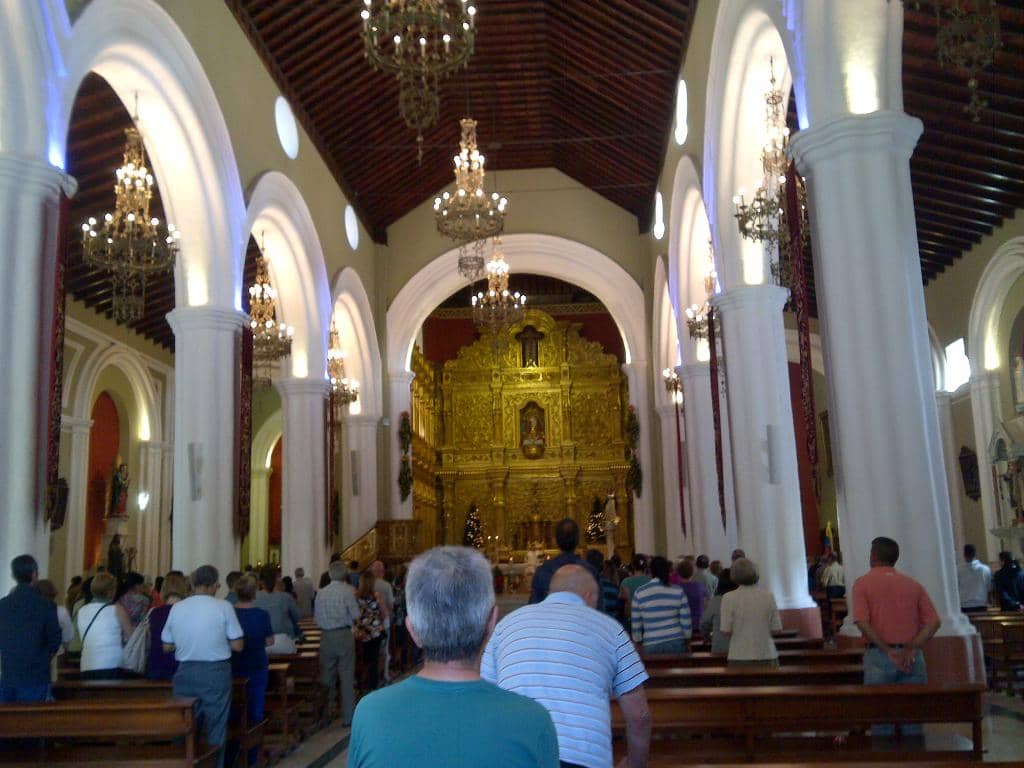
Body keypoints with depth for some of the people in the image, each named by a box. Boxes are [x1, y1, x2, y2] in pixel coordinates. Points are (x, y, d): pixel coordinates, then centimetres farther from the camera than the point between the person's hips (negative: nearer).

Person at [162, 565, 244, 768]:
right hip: (215, 673, -3)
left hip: (185, 673, 3)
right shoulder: (223, 607, -10)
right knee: (215, 730, 8)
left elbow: (166, 646, 6)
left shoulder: (177, 608, 0)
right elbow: (237, 645, -9)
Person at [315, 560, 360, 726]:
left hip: (326, 637, 4)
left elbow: (316, 617, 9)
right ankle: (347, 717, 6)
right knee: (346, 678, 3)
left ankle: (326, 715, 21)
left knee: (327, 678, 13)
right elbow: (356, 615, -9)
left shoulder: (320, 593, 3)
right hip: (344, 636, -4)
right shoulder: (347, 591, -10)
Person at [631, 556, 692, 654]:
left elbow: (636, 624, 2)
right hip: (676, 643, 1)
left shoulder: (639, 593, -2)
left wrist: (638, 642, 15)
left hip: (651, 646, -1)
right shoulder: (678, 591, -1)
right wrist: (686, 639, 14)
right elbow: (686, 621, 0)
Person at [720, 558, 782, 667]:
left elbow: (726, 631, -9)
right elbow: (776, 629, 0)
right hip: (767, 656, 2)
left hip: (740, 658, -2)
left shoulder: (729, 598, -7)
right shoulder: (768, 596, -1)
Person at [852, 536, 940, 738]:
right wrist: (912, 648, -6)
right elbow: (934, 622, 0)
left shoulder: (863, 583, -2)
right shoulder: (913, 584, 9)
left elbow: (862, 622, -14)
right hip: (911, 658, 3)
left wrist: (887, 650, -10)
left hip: (878, 656, -3)